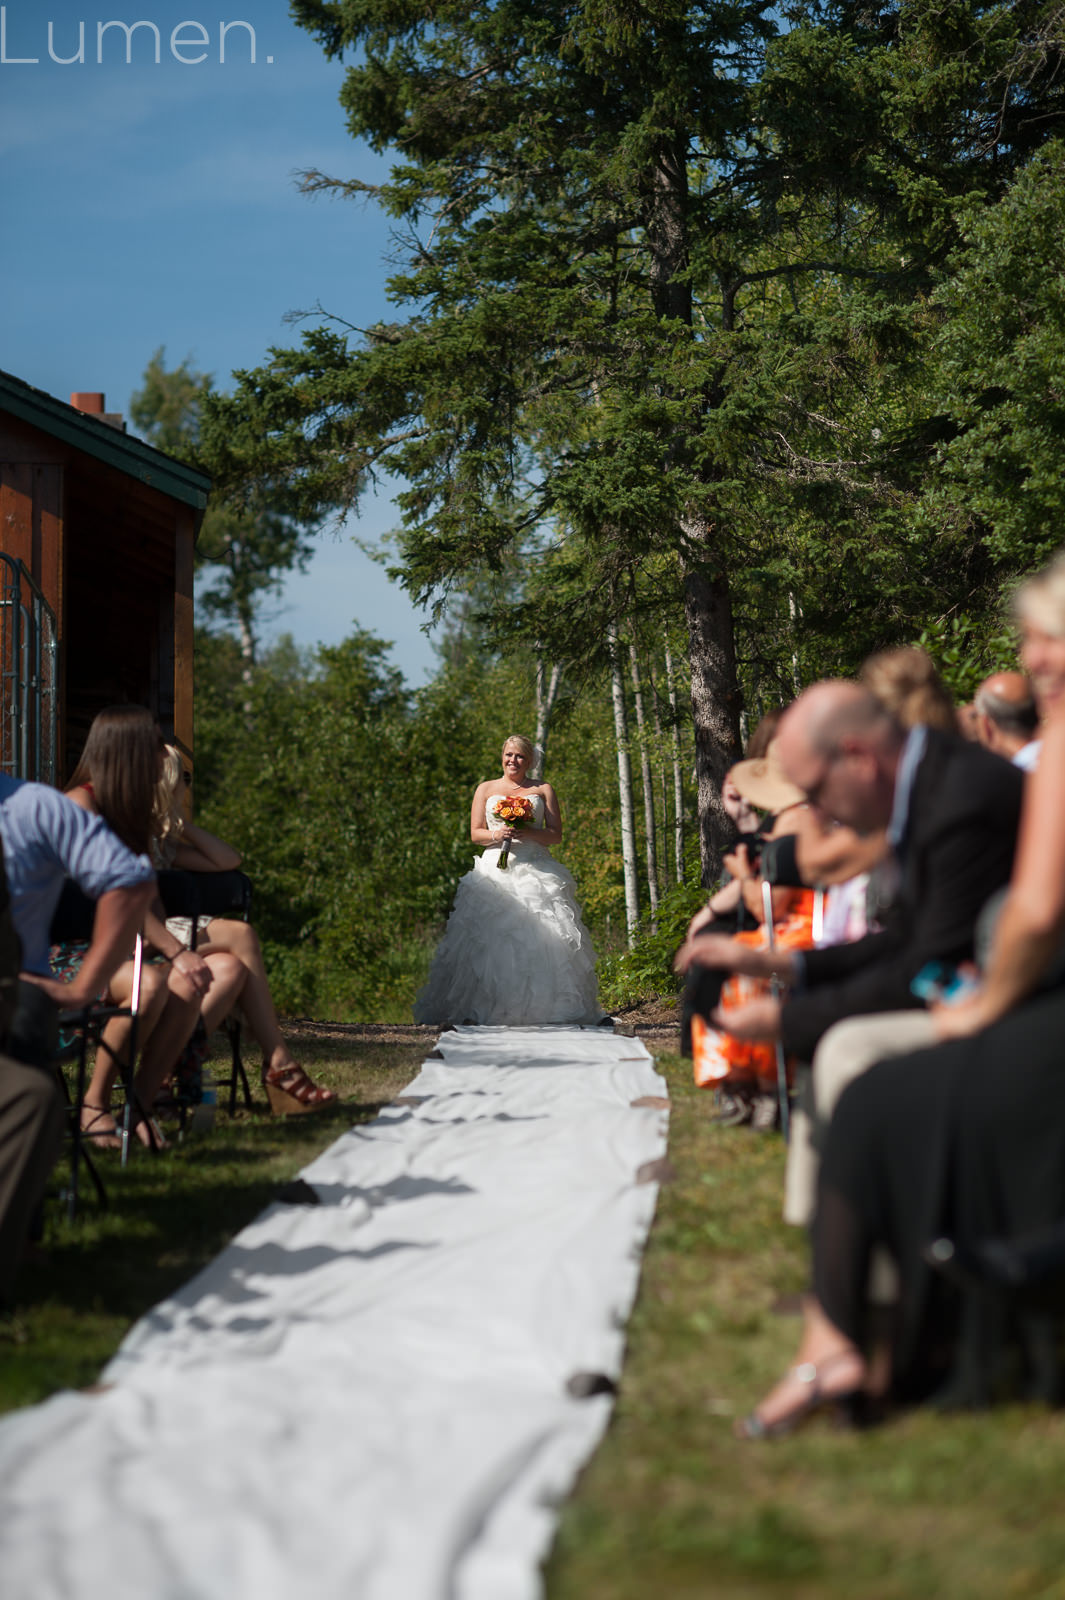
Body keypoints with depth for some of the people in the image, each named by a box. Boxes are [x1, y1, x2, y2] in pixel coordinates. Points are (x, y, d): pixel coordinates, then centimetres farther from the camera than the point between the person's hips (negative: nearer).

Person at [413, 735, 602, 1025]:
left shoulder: (543, 790, 14)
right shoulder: (486, 789, 17)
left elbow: (555, 834, 8)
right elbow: (475, 833, 11)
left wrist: (528, 833, -10)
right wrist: (497, 834, -10)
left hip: (535, 869, 0)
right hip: (496, 868, 0)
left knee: (541, 935, -15)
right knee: (490, 938, -13)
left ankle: (541, 1005, -16)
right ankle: (484, 1007, -16)